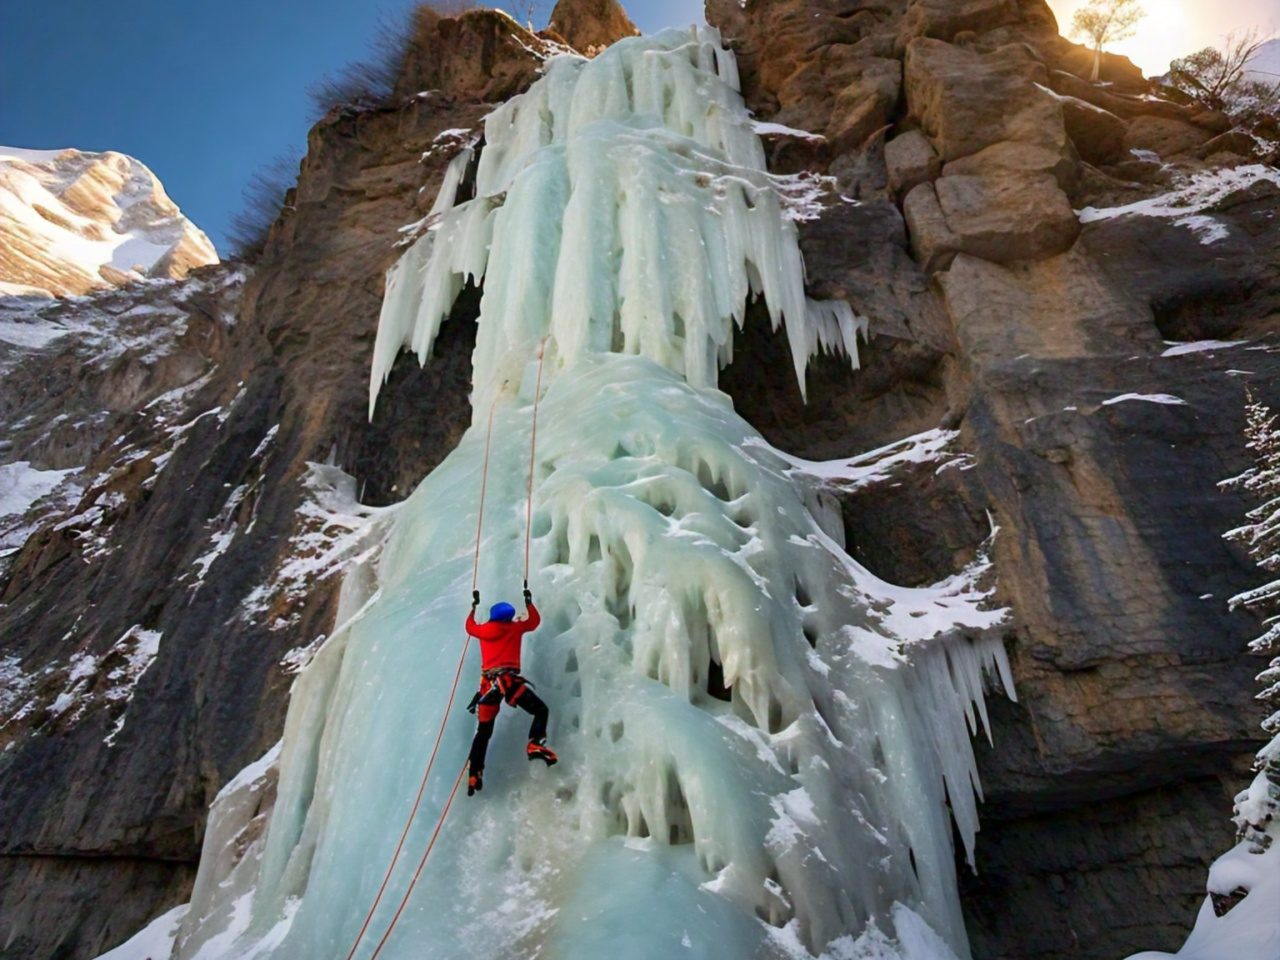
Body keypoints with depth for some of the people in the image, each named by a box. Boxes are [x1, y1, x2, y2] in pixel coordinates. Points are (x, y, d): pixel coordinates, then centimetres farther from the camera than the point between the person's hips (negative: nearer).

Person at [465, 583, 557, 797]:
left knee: (483, 731, 10)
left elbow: (470, 626, 38)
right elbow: (535, 619, 26)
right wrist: (528, 600, 38)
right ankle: (535, 744, -21)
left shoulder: (483, 630, 16)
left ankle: (474, 775, 6)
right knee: (541, 710, 2)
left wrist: (474, 605, 49)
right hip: (509, 680, -4)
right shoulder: (515, 627, 10)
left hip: (488, 683, 4)